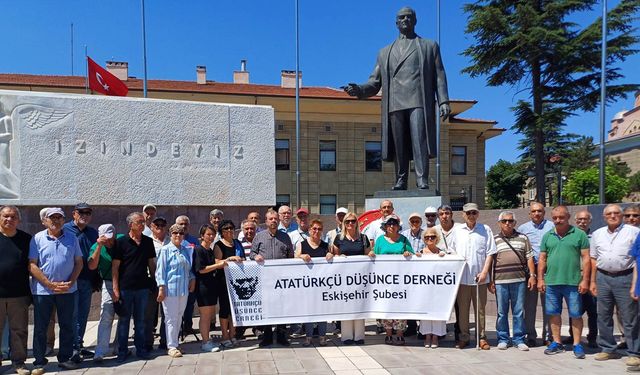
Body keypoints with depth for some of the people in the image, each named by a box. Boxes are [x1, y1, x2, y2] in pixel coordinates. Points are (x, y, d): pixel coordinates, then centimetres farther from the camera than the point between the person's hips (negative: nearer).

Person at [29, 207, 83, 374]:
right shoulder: (37, 238, -2)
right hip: (42, 290, -2)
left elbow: (79, 262, 6)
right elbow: (32, 265, -7)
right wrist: (50, 285, -14)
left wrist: (70, 283, -7)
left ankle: (65, 358, 22)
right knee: (40, 327, 7)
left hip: (67, 290, 2)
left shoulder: (72, 238, 4)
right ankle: (39, 362, 20)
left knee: (67, 326, 9)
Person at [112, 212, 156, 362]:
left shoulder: (148, 242, 6)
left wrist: (153, 281, 8)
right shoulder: (121, 242, -5)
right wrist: (115, 289, -10)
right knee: (124, 320, 8)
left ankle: (141, 349, 21)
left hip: (143, 287, 3)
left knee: (140, 320, 11)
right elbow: (115, 266, -6)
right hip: (125, 287, -3)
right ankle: (122, 351, 19)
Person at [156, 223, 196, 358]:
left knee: (179, 317, 10)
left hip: (184, 289, 5)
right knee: (171, 318, 0)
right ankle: (172, 347, 7)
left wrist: (192, 279, 8)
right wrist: (161, 287, -11)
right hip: (170, 289, -5)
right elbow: (160, 269, -6)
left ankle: (174, 343, 21)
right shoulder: (165, 250, -3)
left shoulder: (186, 250, 13)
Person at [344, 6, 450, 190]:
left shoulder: (429, 46, 20)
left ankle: (422, 181, -16)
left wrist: (443, 101, -2)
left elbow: (439, 77, 12)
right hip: (394, 104, 2)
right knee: (399, 147, -1)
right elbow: (375, 83, 18)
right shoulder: (384, 53, 25)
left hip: (419, 102, -2)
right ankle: (400, 182, 3)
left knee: (419, 141, -15)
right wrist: (359, 90, -3)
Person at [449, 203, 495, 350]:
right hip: (461, 276, 2)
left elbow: (489, 253, 1)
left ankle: (481, 337, 18)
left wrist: (484, 272, -7)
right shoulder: (457, 230, 8)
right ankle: (464, 337, 18)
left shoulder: (485, 230, 2)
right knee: (462, 309, 7)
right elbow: (452, 252, 13)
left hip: (479, 277, -1)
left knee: (480, 309, 6)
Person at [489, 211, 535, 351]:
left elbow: (529, 258, 10)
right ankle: (503, 339, 16)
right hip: (500, 281, -1)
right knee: (502, 312, 6)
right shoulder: (494, 240, 7)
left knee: (519, 311, 6)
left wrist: (532, 275, 1)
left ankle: (519, 339, 16)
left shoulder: (522, 238, 10)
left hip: (519, 280, 1)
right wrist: (490, 281, 1)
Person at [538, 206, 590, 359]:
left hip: (573, 282, -3)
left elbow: (586, 258, -3)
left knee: (576, 314, 4)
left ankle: (577, 344, 17)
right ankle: (557, 343, 22)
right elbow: (542, 259, 11)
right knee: (553, 313, 10)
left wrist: (585, 280, -8)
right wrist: (540, 279, 5)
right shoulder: (547, 236, 10)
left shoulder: (579, 234, -1)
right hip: (551, 282, 4)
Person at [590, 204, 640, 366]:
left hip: (625, 278, -4)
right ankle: (608, 349, 22)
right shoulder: (597, 234, 13)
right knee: (603, 316, 10)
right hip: (603, 278, 5)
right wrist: (593, 281, 11)